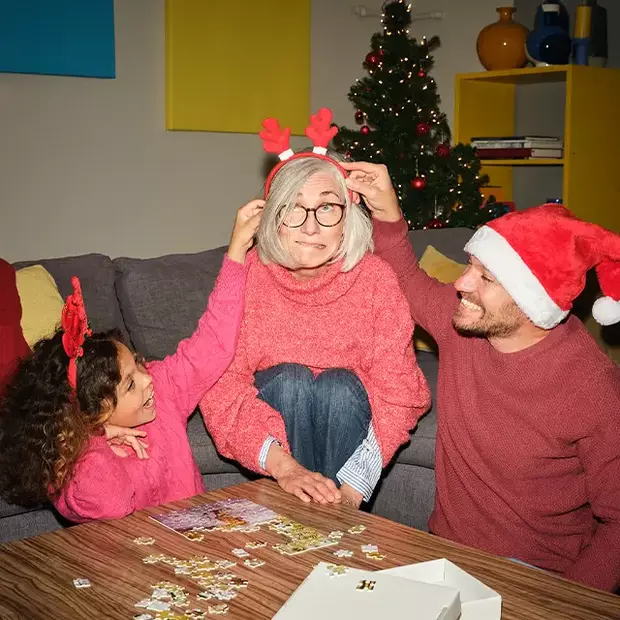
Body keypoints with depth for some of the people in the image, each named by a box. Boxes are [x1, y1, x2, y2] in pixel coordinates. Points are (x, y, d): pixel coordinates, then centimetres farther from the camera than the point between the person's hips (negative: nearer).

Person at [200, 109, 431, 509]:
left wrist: (354, 486, -33)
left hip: (345, 411, 0)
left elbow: (398, 392, -22)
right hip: (274, 413, 0)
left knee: (339, 385, -30)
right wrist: (283, 466, -40)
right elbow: (222, 388, -25)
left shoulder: (375, 278, -19)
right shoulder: (247, 277, -19)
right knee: (289, 379, -30)